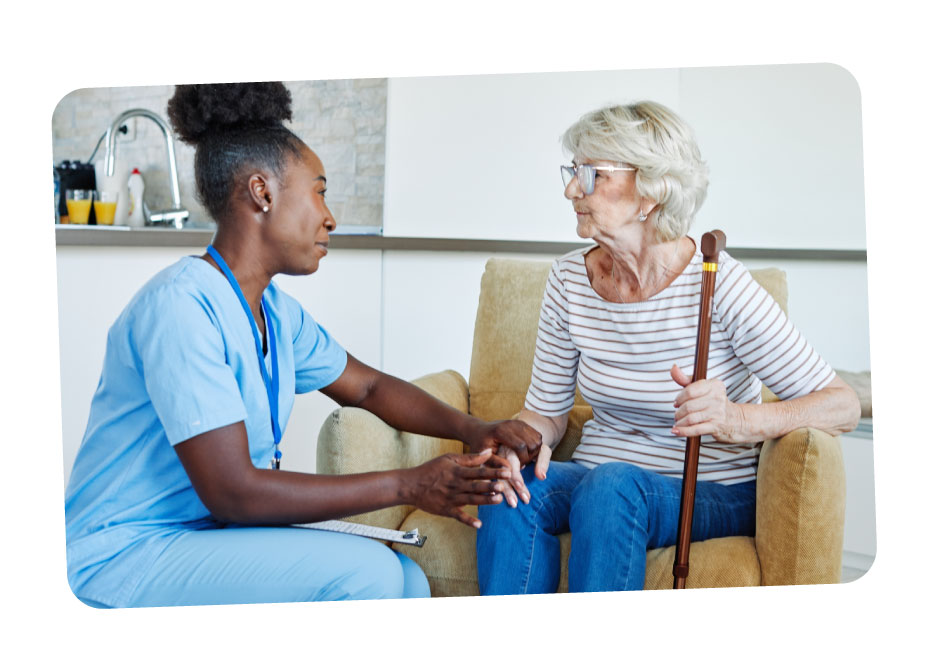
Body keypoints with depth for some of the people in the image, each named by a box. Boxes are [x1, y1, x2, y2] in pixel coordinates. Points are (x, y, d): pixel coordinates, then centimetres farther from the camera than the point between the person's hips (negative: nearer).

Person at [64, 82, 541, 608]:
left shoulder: (277, 313, 8)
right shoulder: (182, 305, -21)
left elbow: (368, 387, 22)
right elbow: (230, 492, -25)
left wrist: (473, 431, 3)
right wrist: (408, 485, -21)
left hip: (212, 535, 9)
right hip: (126, 554, -8)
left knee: (407, 582, -6)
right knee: (365, 570, -21)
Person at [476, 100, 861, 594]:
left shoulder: (719, 285, -16)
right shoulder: (570, 278, 0)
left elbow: (843, 405, -16)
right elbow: (546, 410, 7)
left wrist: (737, 420, -34)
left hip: (715, 497, -4)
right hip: (599, 477, 4)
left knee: (613, 486, -34)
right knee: (513, 487, -26)